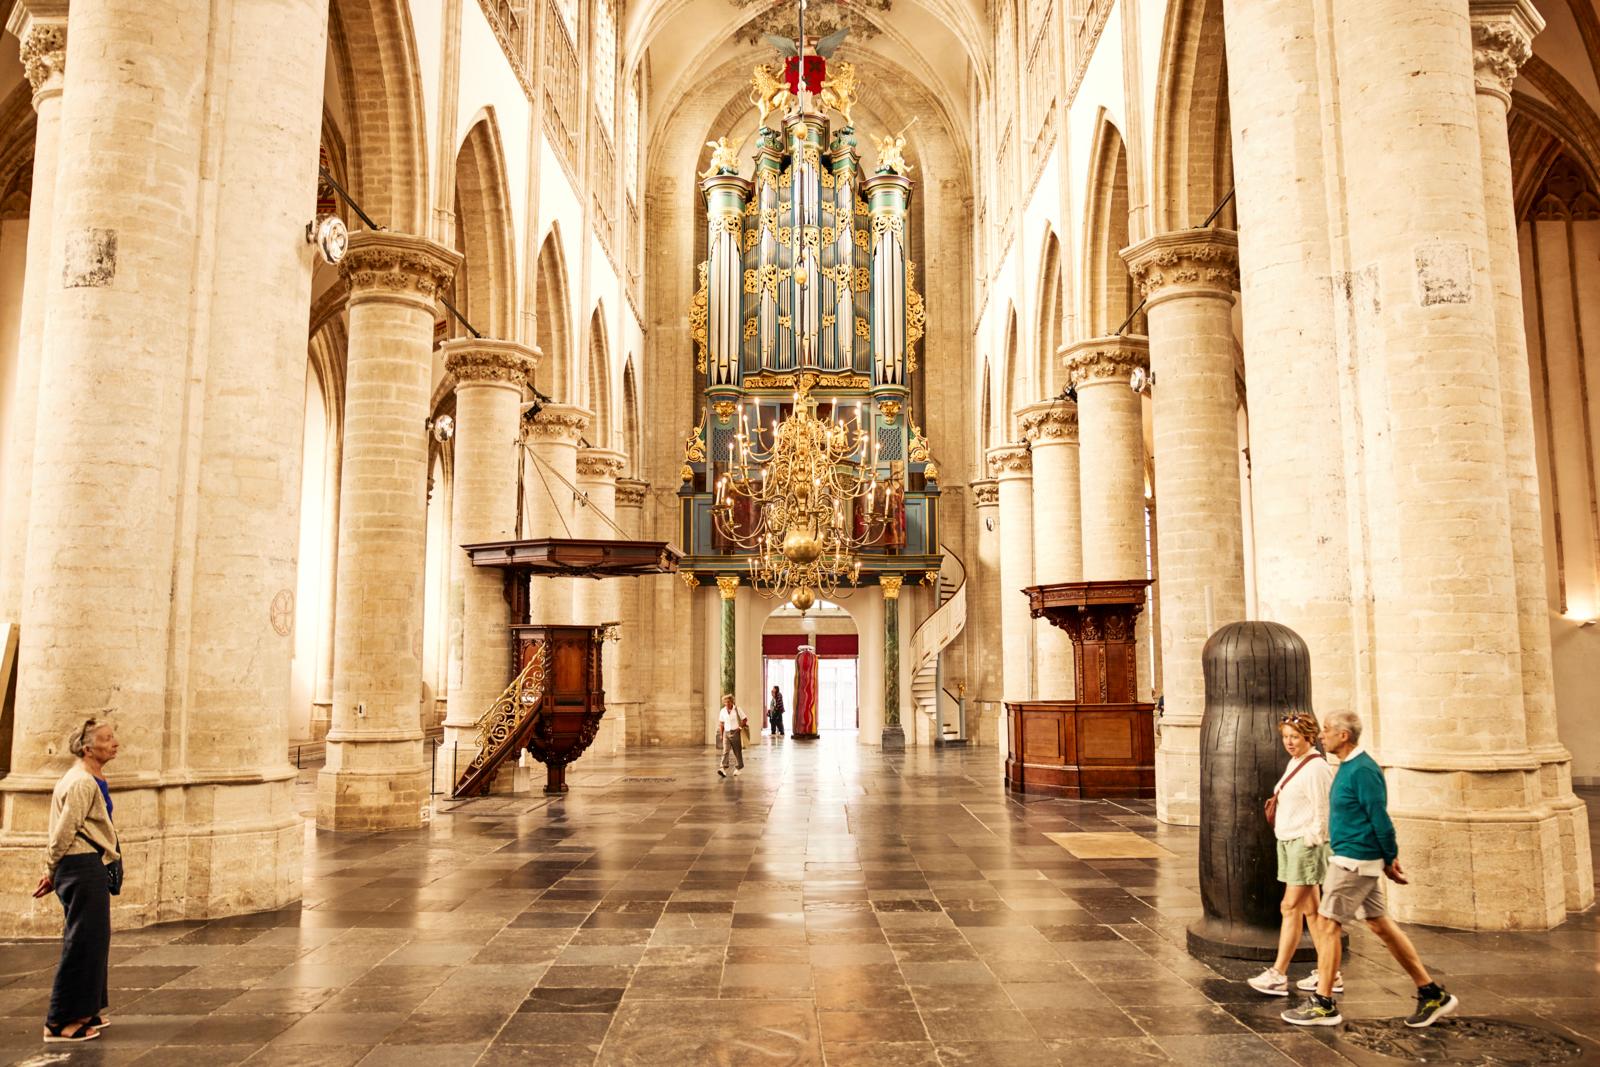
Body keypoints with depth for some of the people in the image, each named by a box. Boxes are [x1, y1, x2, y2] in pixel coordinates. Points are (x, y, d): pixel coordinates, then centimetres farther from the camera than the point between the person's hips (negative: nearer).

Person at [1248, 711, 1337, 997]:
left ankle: (1278, 975, -3)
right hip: (1288, 842, 10)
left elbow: (1322, 813, -16)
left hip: (1307, 843, -10)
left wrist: (1310, 842, -15)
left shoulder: (1316, 768, -14)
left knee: (1291, 907, -7)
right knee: (1310, 909, 13)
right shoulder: (1294, 764, 14)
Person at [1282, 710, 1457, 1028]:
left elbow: (1380, 818, -19)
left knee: (1327, 924, -3)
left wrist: (1390, 860, -12)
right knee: (1379, 923, 14)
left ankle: (1323, 1005, 5)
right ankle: (1432, 994, 22)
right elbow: (1374, 819, 18)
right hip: (1353, 859, 10)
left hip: (1354, 861, -10)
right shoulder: (1348, 767, 11)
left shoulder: (1362, 770, -19)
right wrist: (1388, 858, 17)